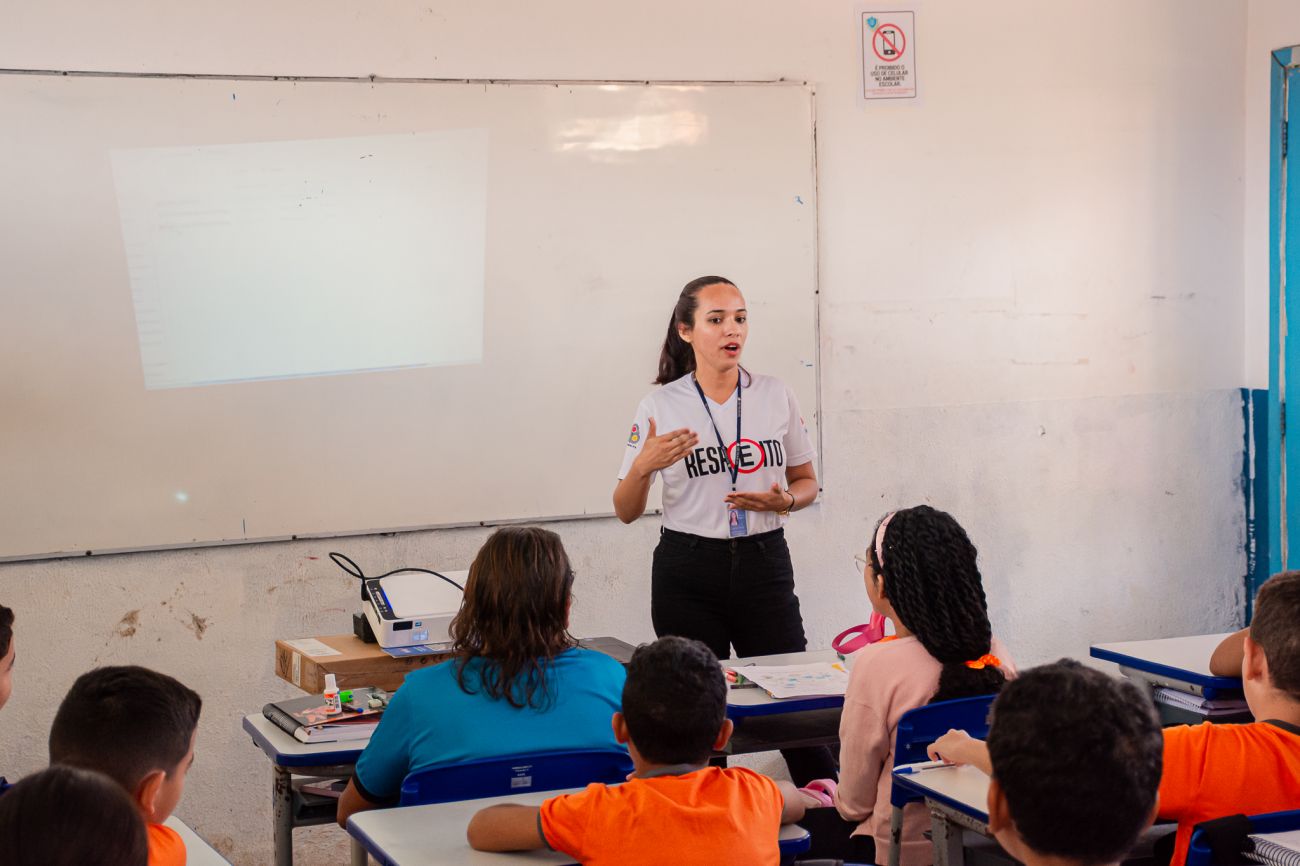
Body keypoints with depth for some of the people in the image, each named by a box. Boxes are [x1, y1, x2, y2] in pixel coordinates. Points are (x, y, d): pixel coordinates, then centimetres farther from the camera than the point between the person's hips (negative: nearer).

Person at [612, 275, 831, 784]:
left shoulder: (776, 396, 5)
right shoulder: (660, 407, -1)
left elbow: (807, 482, 14)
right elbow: (626, 512, 1)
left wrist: (786, 501, -9)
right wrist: (643, 466, -19)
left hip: (764, 562, 1)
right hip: (688, 570, -1)